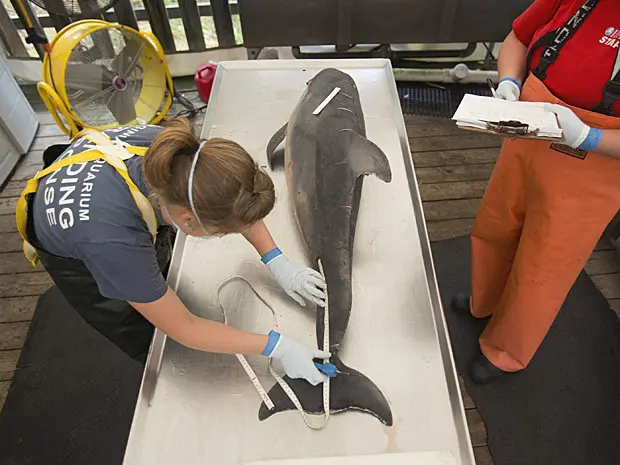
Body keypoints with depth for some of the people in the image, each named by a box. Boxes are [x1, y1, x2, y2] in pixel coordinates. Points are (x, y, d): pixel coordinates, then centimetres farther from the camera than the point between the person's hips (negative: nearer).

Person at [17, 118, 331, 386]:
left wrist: (277, 262, -21)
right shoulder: (115, 241, -47)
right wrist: (277, 347, -32)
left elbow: (238, 205, -14)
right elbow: (183, 328, -33)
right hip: (71, 252, -4)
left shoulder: (180, 154, -36)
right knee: (148, 343, 5)